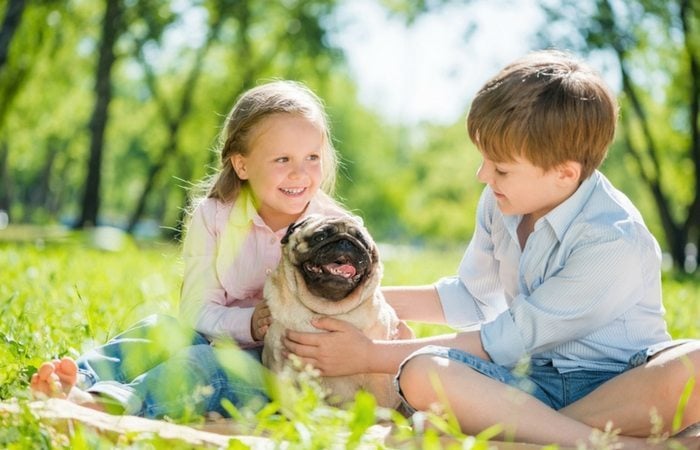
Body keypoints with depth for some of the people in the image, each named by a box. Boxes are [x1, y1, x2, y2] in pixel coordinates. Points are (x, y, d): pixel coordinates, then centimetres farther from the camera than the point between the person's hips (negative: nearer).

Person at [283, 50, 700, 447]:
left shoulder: (614, 242, -20)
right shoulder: (502, 202, 3)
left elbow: (505, 341, -17)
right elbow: (471, 298, 22)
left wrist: (370, 355, -12)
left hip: (620, 386, -5)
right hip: (534, 380, 6)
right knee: (421, 373, -28)